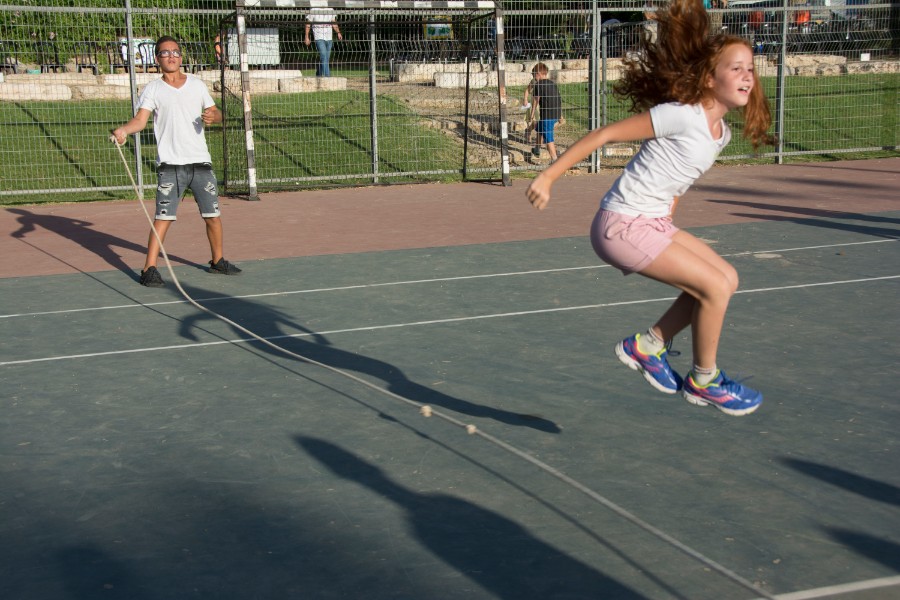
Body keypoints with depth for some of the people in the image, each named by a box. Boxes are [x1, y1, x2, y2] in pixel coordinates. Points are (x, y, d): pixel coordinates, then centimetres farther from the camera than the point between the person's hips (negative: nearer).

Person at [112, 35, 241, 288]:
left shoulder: (197, 85, 13)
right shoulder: (152, 90, 3)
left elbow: (215, 113, 19)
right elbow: (140, 120, -9)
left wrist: (212, 116, -6)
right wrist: (123, 130, -30)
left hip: (201, 162, 3)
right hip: (170, 165, -3)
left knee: (213, 215, 8)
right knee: (163, 217, -9)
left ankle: (218, 261, 27)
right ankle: (149, 269, -4)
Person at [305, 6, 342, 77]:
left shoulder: (331, 10, 8)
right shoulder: (313, 11, -5)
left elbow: (334, 23, 16)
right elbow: (308, 24, 2)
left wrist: (338, 32, 1)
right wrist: (306, 37, -1)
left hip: (329, 38, 5)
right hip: (319, 38, -5)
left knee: (327, 58, 7)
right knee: (323, 56, -18)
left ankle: (319, 75, 21)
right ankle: (327, 76, -23)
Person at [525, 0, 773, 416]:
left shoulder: (720, 131, 7)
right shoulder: (682, 116, -19)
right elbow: (603, 134, -15)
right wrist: (547, 177, -14)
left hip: (654, 223, 9)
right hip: (623, 225, -9)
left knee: (725, 278, 10)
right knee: (716, 287, -11)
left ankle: (647, 345, 19)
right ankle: (703, 381, 9)